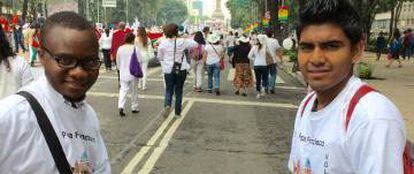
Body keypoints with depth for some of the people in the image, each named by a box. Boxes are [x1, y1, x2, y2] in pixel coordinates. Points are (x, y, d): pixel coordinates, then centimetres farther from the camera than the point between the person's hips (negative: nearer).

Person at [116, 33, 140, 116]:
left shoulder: (120, 49, -1)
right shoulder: (135, 48, -12)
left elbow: (118, 62, 7)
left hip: (123, 73, 2)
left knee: (123, 90, 5)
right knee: (134, 91, 11)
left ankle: (121, 107, -12)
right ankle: (134, 108, 20)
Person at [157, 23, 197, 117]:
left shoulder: (163, 43, -5)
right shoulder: (182, 41, -9)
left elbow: (159, 57, 5)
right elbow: (195, 44, 4)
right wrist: (187, 38, 17)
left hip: (168, 70, 1)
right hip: (181, 70, 0)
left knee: (169, 90, 13)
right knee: (179, 91, 12)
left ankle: (167, 104, -16)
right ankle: (177, 112, 17)